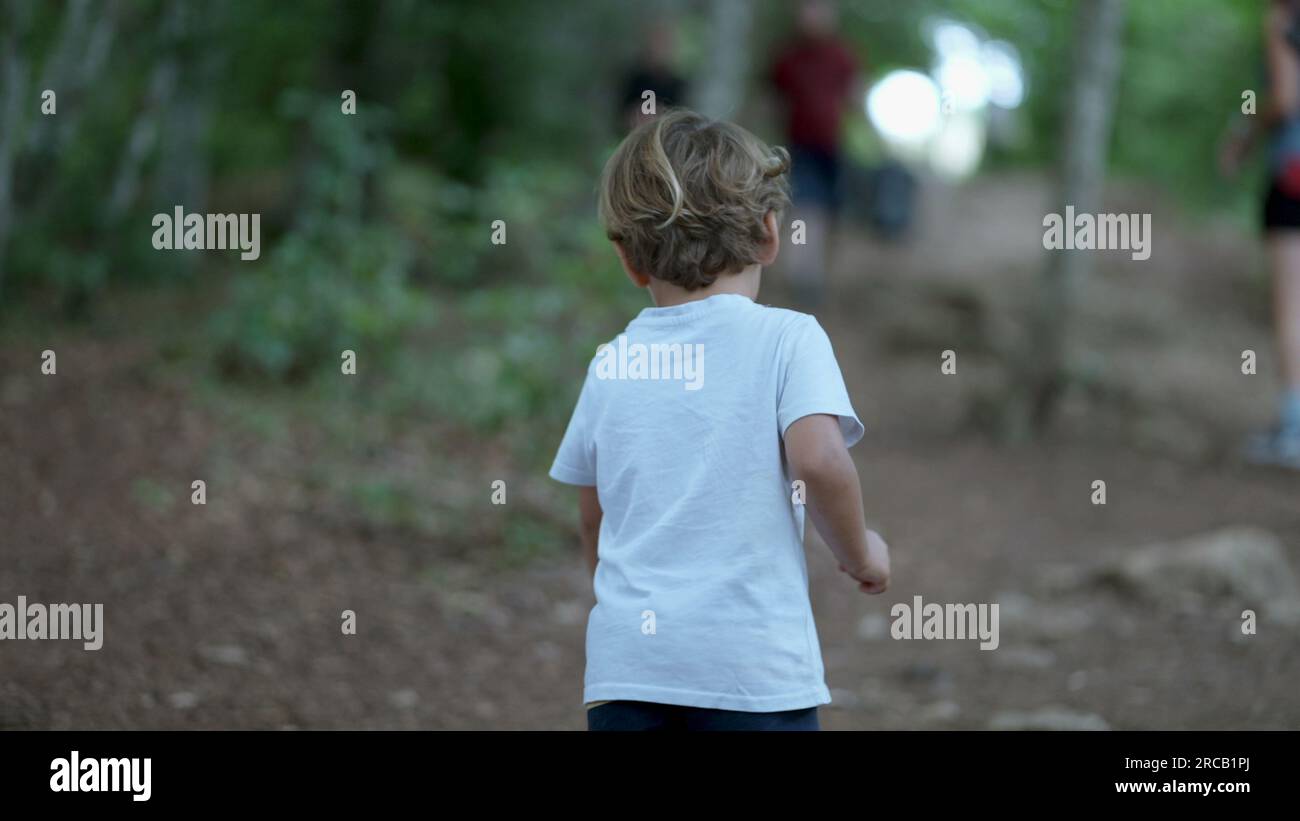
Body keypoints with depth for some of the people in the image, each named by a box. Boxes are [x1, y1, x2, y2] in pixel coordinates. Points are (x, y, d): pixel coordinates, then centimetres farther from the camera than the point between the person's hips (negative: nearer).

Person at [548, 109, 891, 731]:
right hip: (753, 666, -4)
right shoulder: (786, 337, -2)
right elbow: (818, 459, -18)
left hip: (624, 659, 4)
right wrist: (859, 552, 1)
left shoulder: (610, 363, 11)